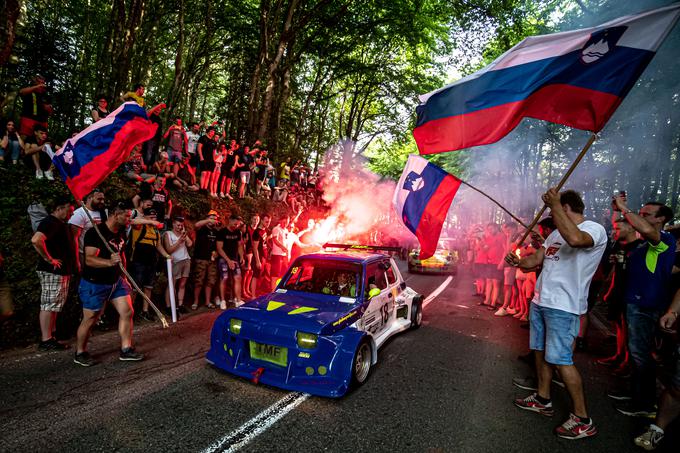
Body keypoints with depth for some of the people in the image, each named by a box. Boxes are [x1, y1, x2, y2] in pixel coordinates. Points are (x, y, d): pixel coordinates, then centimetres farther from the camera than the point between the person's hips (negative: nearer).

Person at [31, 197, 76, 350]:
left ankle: (50, 337, 23)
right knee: (48, 305, -4)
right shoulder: (50, 222, -15)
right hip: (52, 271, -10)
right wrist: (48, 259, -22)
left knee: (54, 306, 15)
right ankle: (46, 341, 2)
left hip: (62, 271, 10)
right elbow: (36, 240, -31)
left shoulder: (61, 223, 16)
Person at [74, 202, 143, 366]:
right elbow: (89, 259, -27)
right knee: (90, 319, 5)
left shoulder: (121, 233, 4)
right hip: (95, 284, -7)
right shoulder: (95, 232, -20)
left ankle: (126, 349, 14)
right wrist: (109, 262, -43)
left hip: (117, 281, 7)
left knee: (127, 312, 3)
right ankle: (80, 353, 26)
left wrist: (123, 276, 20)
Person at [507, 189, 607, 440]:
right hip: (540, 301, 9)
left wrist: (555, 204, -29)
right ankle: (543, 399, 33)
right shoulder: (556, 233, 15)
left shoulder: (594, 229, -12)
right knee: (540, 351, 17)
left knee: (561, 360, -6)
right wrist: (518, 262, -4)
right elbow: (536, 260, 17)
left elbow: (575, 239, -37)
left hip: (563, 307, -9)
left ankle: (582, 420, 9)